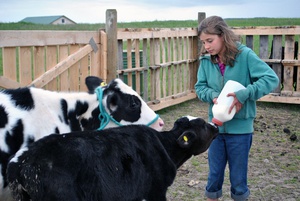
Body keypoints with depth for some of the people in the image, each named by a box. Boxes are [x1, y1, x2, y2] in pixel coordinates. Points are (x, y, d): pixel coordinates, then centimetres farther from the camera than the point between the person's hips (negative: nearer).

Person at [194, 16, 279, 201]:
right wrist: (213, 96, -17)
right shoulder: (206, 60, -3)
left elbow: (272, 78, -18)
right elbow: (200, 87, 4)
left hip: (240, 127, -3)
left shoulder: (244, 55, -14)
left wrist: (244, 94, -27)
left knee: (238, 178, 10)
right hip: (216, 125, 3)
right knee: (214, 175, 14)